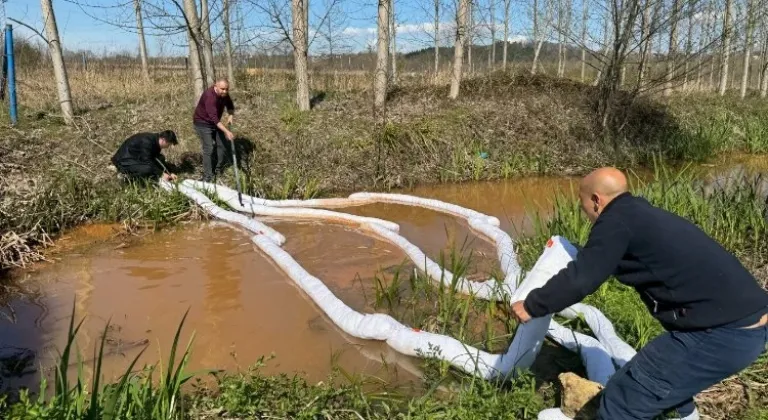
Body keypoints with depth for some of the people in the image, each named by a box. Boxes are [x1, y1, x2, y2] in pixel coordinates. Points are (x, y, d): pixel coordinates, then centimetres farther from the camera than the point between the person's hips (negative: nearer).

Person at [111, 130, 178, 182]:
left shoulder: (156, 139, 1)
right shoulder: (147, 142, -28)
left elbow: (157, 158, 10)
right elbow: (148, 162, -27)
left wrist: (168, 173, 4)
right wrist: (161, 174, -21)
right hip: (124, 161, -10)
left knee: (161, 158, 5)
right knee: (148, 169, -33)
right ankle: (126, 175, -8)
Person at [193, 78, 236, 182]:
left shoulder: (224, 94, -10)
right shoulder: (210, 96, -33)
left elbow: (230, 106, 9)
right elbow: (214, 118, -41)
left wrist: (231, 116, -13)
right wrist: (227, 131, -47)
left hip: (215, 122, 8)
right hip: (202, 123, -8)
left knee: (223, 145, 8)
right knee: (208, 148, -14)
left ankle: (219, 170, 27)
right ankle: (207, 177, -8)